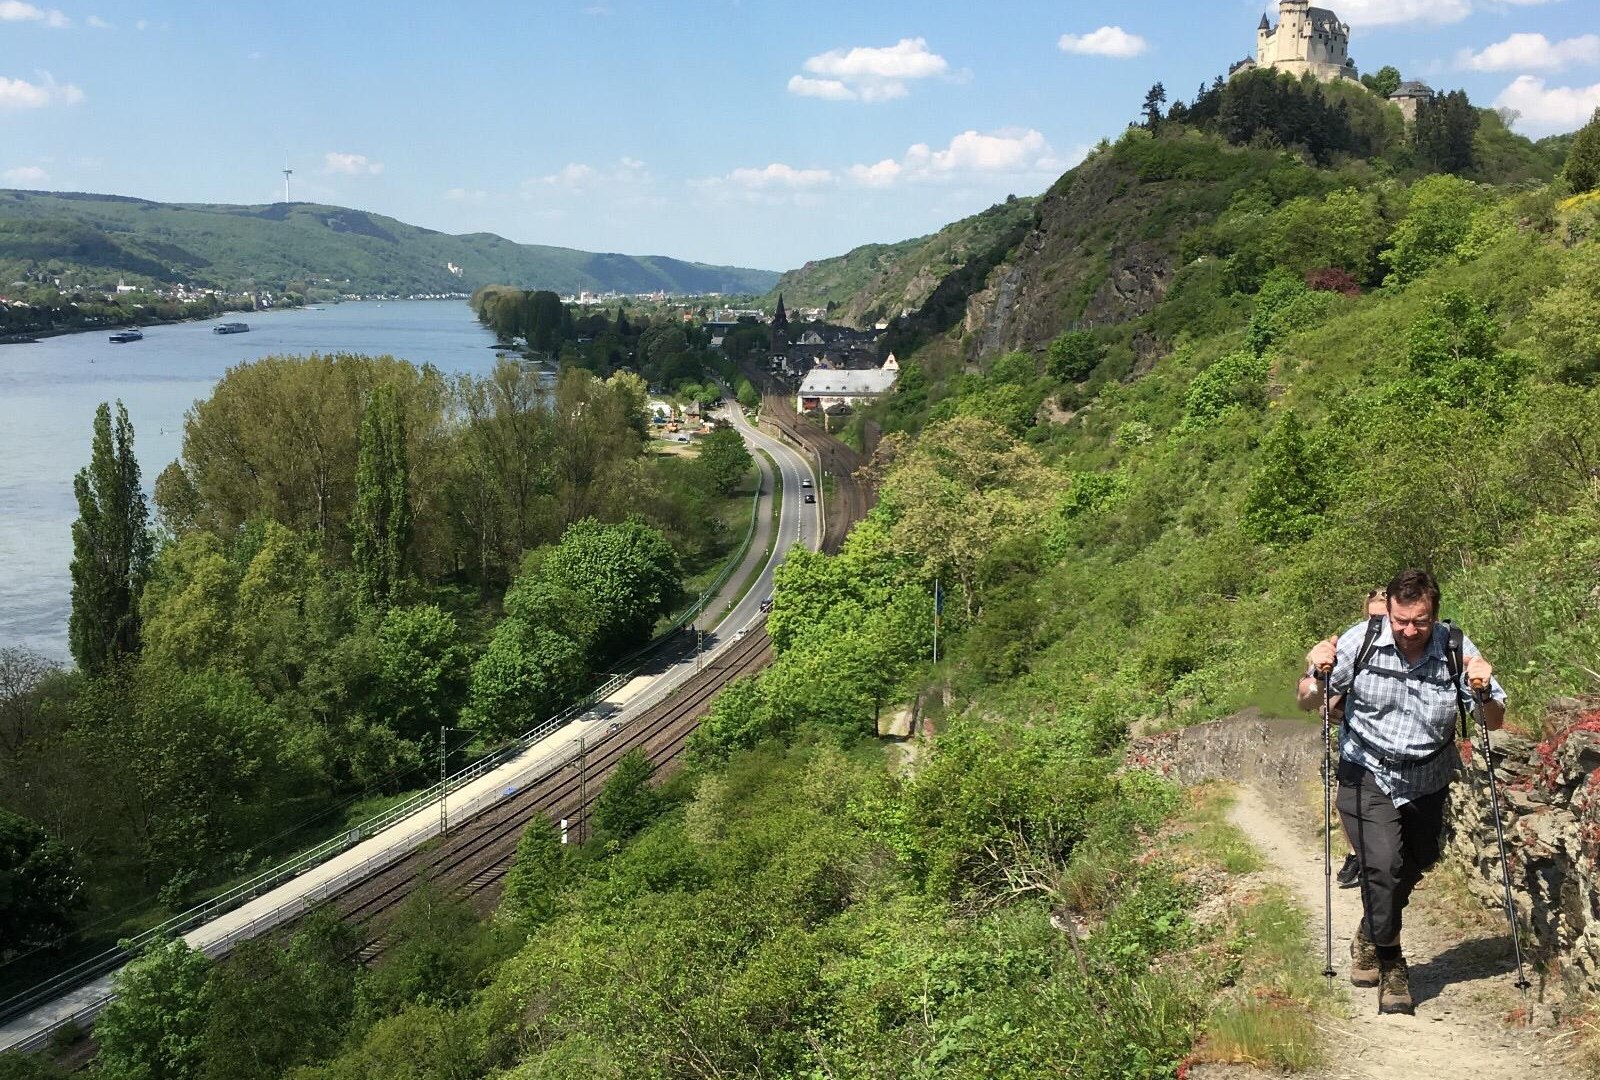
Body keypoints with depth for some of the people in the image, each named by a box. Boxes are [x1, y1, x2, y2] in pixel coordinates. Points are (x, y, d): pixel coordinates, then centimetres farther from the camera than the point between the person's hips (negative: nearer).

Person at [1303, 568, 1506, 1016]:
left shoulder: (1456, 649, -12)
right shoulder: (1360, 641, -15)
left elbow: (1495, 722, -6)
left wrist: (1484, 691, -28)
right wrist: (1318, 673, -28)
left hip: (1428, 781, 3)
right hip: (1367, 775, -3)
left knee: (1418, 862, 17)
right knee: (1383, 864, -19)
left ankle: (1369, 937, 45)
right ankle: (1389, 965, 1)